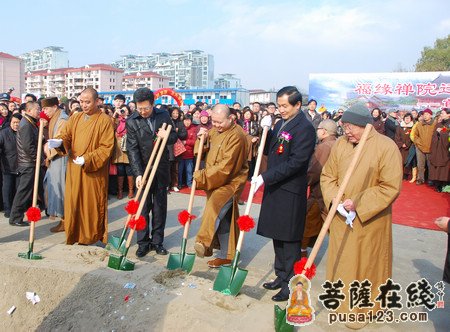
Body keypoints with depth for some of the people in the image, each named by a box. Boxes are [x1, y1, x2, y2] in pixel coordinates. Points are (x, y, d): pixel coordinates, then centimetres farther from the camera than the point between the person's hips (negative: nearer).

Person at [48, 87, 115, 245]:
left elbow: (106, 147, -11)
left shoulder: (105, 121, -6)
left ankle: (91, 238, 16)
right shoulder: (75, 118, 11)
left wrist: (87, 159, -20)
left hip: (94, 172, -5)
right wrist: (58, 141, -18)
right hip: (74, 170, 5)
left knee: (91, 205, 3)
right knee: (73, 203, 9)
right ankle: (74, 236, 22)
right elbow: (65, 135, 5)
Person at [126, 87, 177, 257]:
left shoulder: (164, 115, 0)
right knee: (143, 207, 2)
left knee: (160, 206, 9)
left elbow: (174, 136, 9)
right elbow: (132, 149, -12)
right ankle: (143, 243, 13)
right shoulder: (132, 121, -7)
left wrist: (167, 136, -16)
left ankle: (157, 241, 20)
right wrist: (138, 173, -21)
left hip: (162, 168, 2)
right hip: (143, 169, -2)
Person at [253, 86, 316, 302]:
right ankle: (281, 276, 33)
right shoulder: (281, 123, 12)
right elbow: (269, 151, 15)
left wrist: (265, 177, -22)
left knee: (290, 239, 3)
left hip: (290, 192, -8)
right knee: (277, 236, 17)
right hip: (274, 188, 8)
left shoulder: (304, 128, -15)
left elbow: (295, 163, -22)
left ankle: (291, 284, 17)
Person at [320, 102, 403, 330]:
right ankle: (342, 300, 37)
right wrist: (334, 200, -12)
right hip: (341, 218, 4)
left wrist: (358, 204, -20)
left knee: (365, 264, 10)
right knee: (340, 260, 16)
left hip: (369, 220, -4)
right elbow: (327, 176, 4)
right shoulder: (340, 144, -1)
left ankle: (361, 308, 29)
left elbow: (391, 187, -17)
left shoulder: (386, 147, -14)